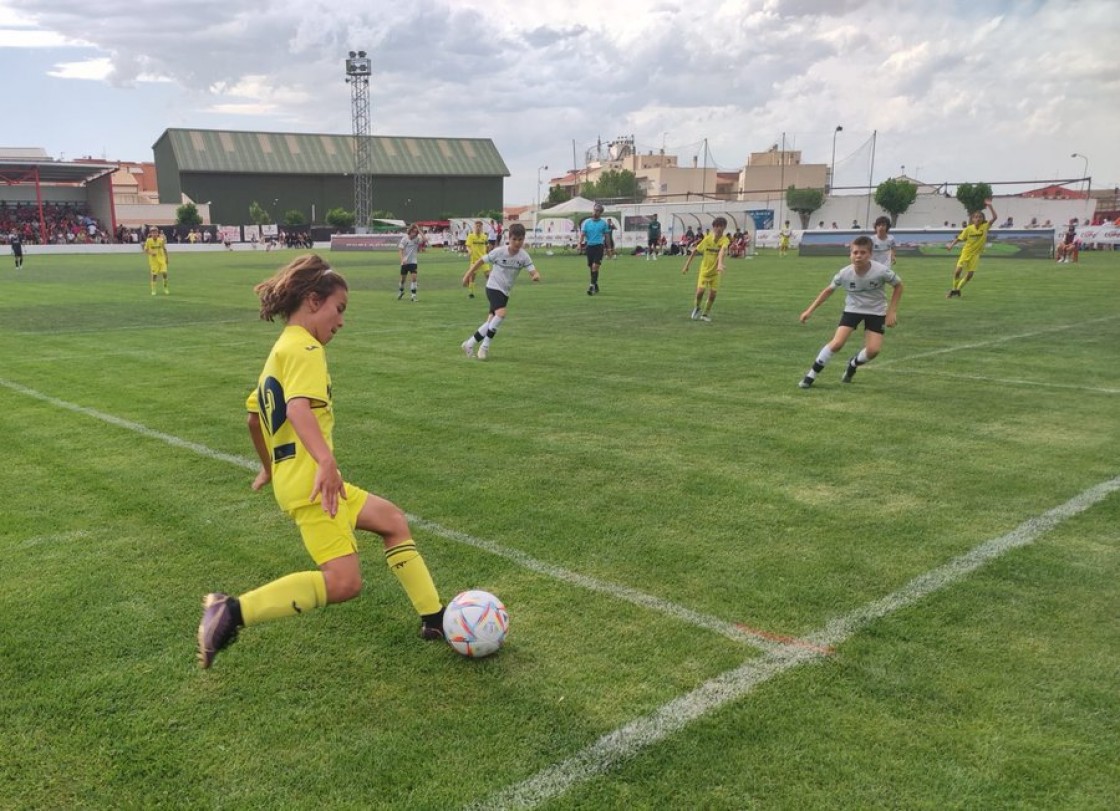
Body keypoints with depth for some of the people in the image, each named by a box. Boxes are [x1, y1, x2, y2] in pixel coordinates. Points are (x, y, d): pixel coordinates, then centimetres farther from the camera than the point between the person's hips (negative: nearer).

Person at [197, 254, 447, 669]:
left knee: (392, 520, 16)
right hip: (311, 481, -11)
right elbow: (298, 407, -30)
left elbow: (254, 416, 28)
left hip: (294, 475, 11)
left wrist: (269, 467, 40)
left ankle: (434, 618, 18)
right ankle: (232, 612, -13)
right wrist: (326, 460, -43)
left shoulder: (281, 350, 18)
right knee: (343, 582, -15)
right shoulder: (305, 348, -11)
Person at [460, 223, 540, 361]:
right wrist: (468, 274, 1)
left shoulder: (523, 256, -8)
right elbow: (481, 261, -3)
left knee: (491, 321, 8)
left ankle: (469, 344, 25)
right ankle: (485, 346, -13)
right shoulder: (499, 251, -15)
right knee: (501, 314, -27)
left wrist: (536, 276, -39)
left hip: (505, 292, 5)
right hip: (493, 287, -5)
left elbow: (534, 272, -16)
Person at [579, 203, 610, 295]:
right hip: (589, 246, 3)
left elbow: (606, 235, 10)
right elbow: (582, 234, 0)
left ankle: (592, 286, -18)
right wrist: (580, 243, -18)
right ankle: (596, 286, 25)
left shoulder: (603, 223, 4)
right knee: (591, 267, 9)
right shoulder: (586, 222, 6)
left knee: (595, 266, -17)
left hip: (599, 246, -3)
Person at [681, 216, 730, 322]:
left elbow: (722, 250, -41)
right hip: (704, 269, 0)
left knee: (713, 293, -4)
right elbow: (695, 251, 0)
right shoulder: (707, 239, -11)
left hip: (715, 272, 0)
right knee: (700, 291, -13)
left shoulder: (725, 240, -20)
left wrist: (720, 264, -60)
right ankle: (696, 308, 17)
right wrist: (686, 265, 1)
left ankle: (706, 313, 20)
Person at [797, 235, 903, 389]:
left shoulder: (881, 271, -26)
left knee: (873, 350, -12)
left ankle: (853, 365, 22)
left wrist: (892, 311, -12)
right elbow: (829, 290, -3)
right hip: (852, 309, 0)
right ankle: (811, 375, -1)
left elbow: (898, 285, -7)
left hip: (876, 312, 0)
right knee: (837, 343, -16)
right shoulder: (845, 273, -21)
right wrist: (810, 310, -6)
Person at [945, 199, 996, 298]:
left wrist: (990, 206, -28)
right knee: (958, 270, -12)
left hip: (976, 253, 1)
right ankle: (954, 289, 7)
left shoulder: (985, 226, -9)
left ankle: (957, 290, 14)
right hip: (966, 252, -1)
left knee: (970, 274, -2)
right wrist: (951, 245, -11)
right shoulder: (969, 228, -9)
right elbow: (960, 238, 0)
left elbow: (994, 217, -20)